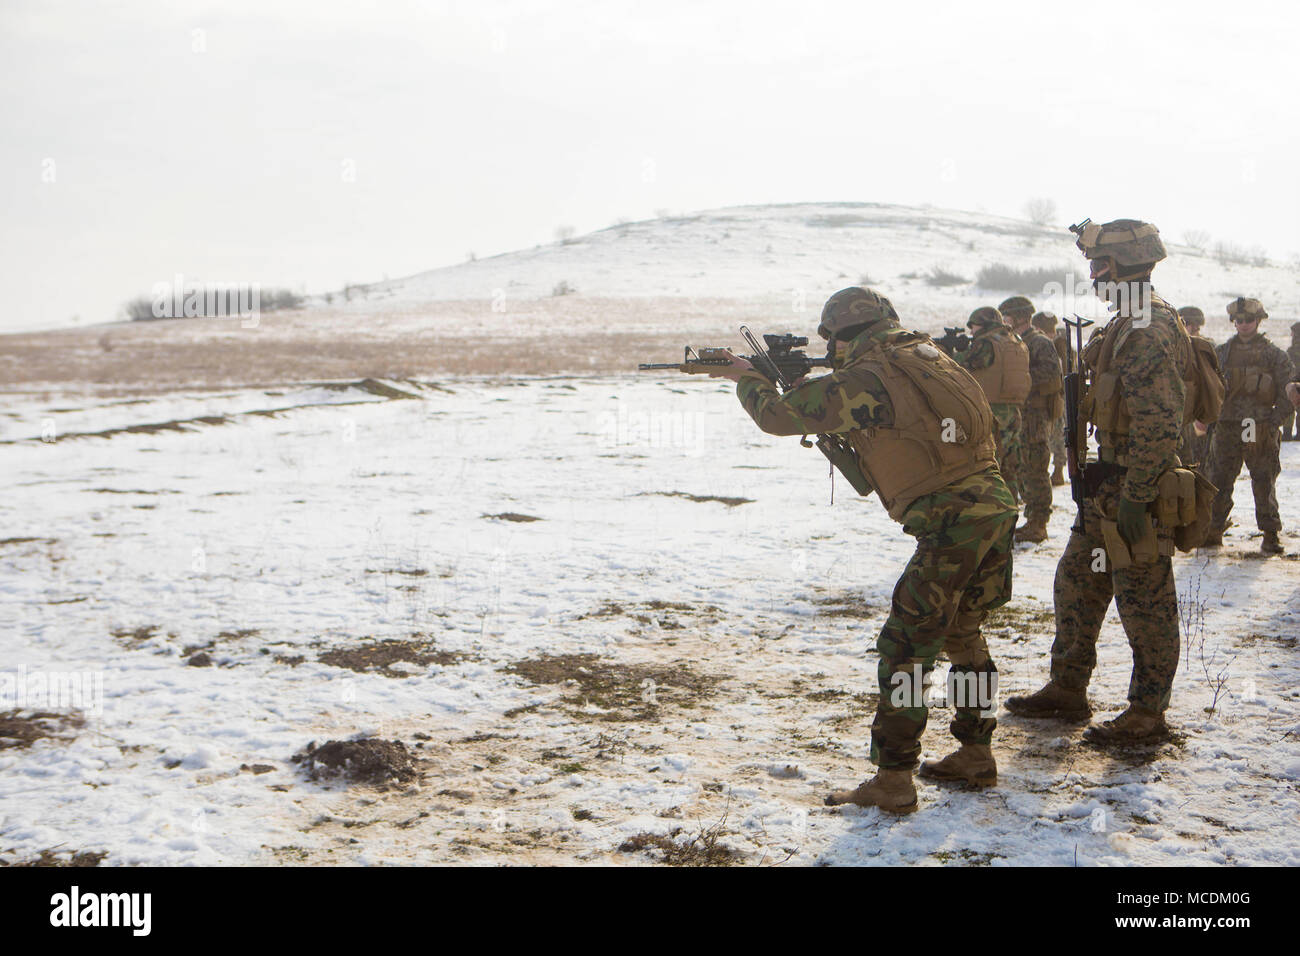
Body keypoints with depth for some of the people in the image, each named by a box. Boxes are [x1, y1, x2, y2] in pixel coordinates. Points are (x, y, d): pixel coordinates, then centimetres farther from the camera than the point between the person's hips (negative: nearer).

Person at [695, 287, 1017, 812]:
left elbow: (779, 414, 0)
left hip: (952, 523, -9)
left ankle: (892, 782, 0)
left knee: (904, 649, -2)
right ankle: (976, 755, 30)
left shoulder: (863, 379, -8)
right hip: (996, 510, 9)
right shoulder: (927, 354, 17)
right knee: (962, 634, 23)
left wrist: (745, 377, 20)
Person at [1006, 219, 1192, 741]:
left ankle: (1147, 712, 10)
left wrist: (1135, 497, -25)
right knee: (1076, 585, 16)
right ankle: (1067, 689, 27)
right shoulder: (1125, 325, 14)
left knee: (1144, 602, 0)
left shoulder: (1150, 331, -19)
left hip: (1136, 489, -10)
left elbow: (1159, 425, -25)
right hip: (1108, 485, 10)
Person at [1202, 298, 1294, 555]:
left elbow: (1288, 389, 3)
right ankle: (1213, 531, 12)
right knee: (1218, 481, 3)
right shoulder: (1222, 352, 11)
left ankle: (1271, 535, 7)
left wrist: (1277, 420, -7)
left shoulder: (1274, 354, 4)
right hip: (1226, 427, 2)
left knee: (1264, 483, 0)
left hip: (1261, 429, -2)